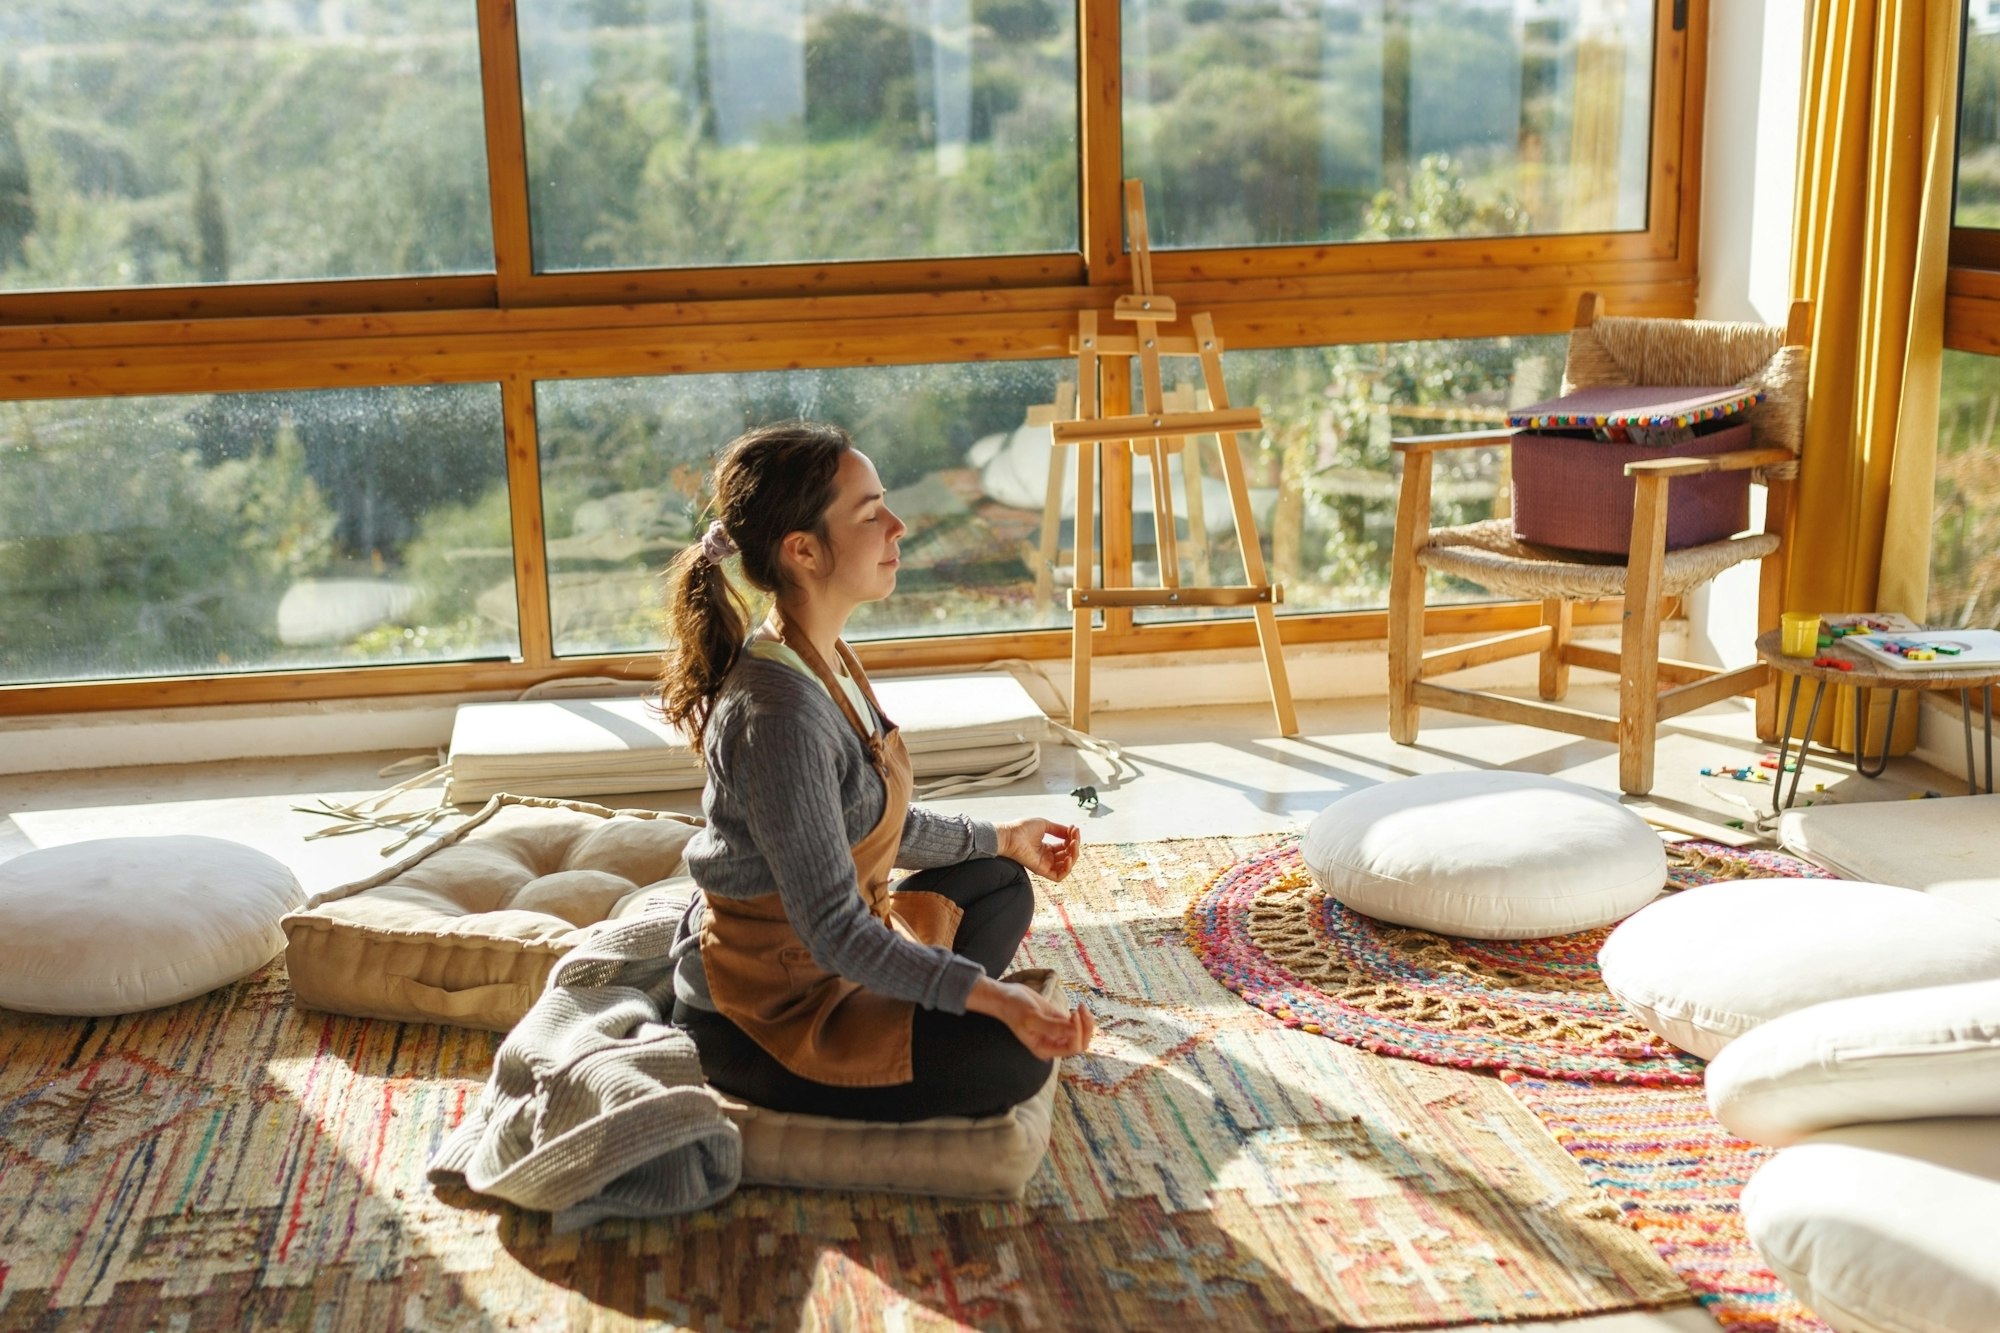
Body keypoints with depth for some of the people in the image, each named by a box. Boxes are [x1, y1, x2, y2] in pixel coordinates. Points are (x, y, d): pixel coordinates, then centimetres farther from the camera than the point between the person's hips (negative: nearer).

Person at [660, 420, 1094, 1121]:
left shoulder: (824, 660, 0)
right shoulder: (780, 713, -31)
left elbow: (880, 824, 14)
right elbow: (835, 931, -29)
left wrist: (1002, 839, 23)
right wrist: (989, 996, -32)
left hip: (813, 956, 10)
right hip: (758, 1018, -10)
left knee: (1002, 886, 22)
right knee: (1012, 1056, -21)